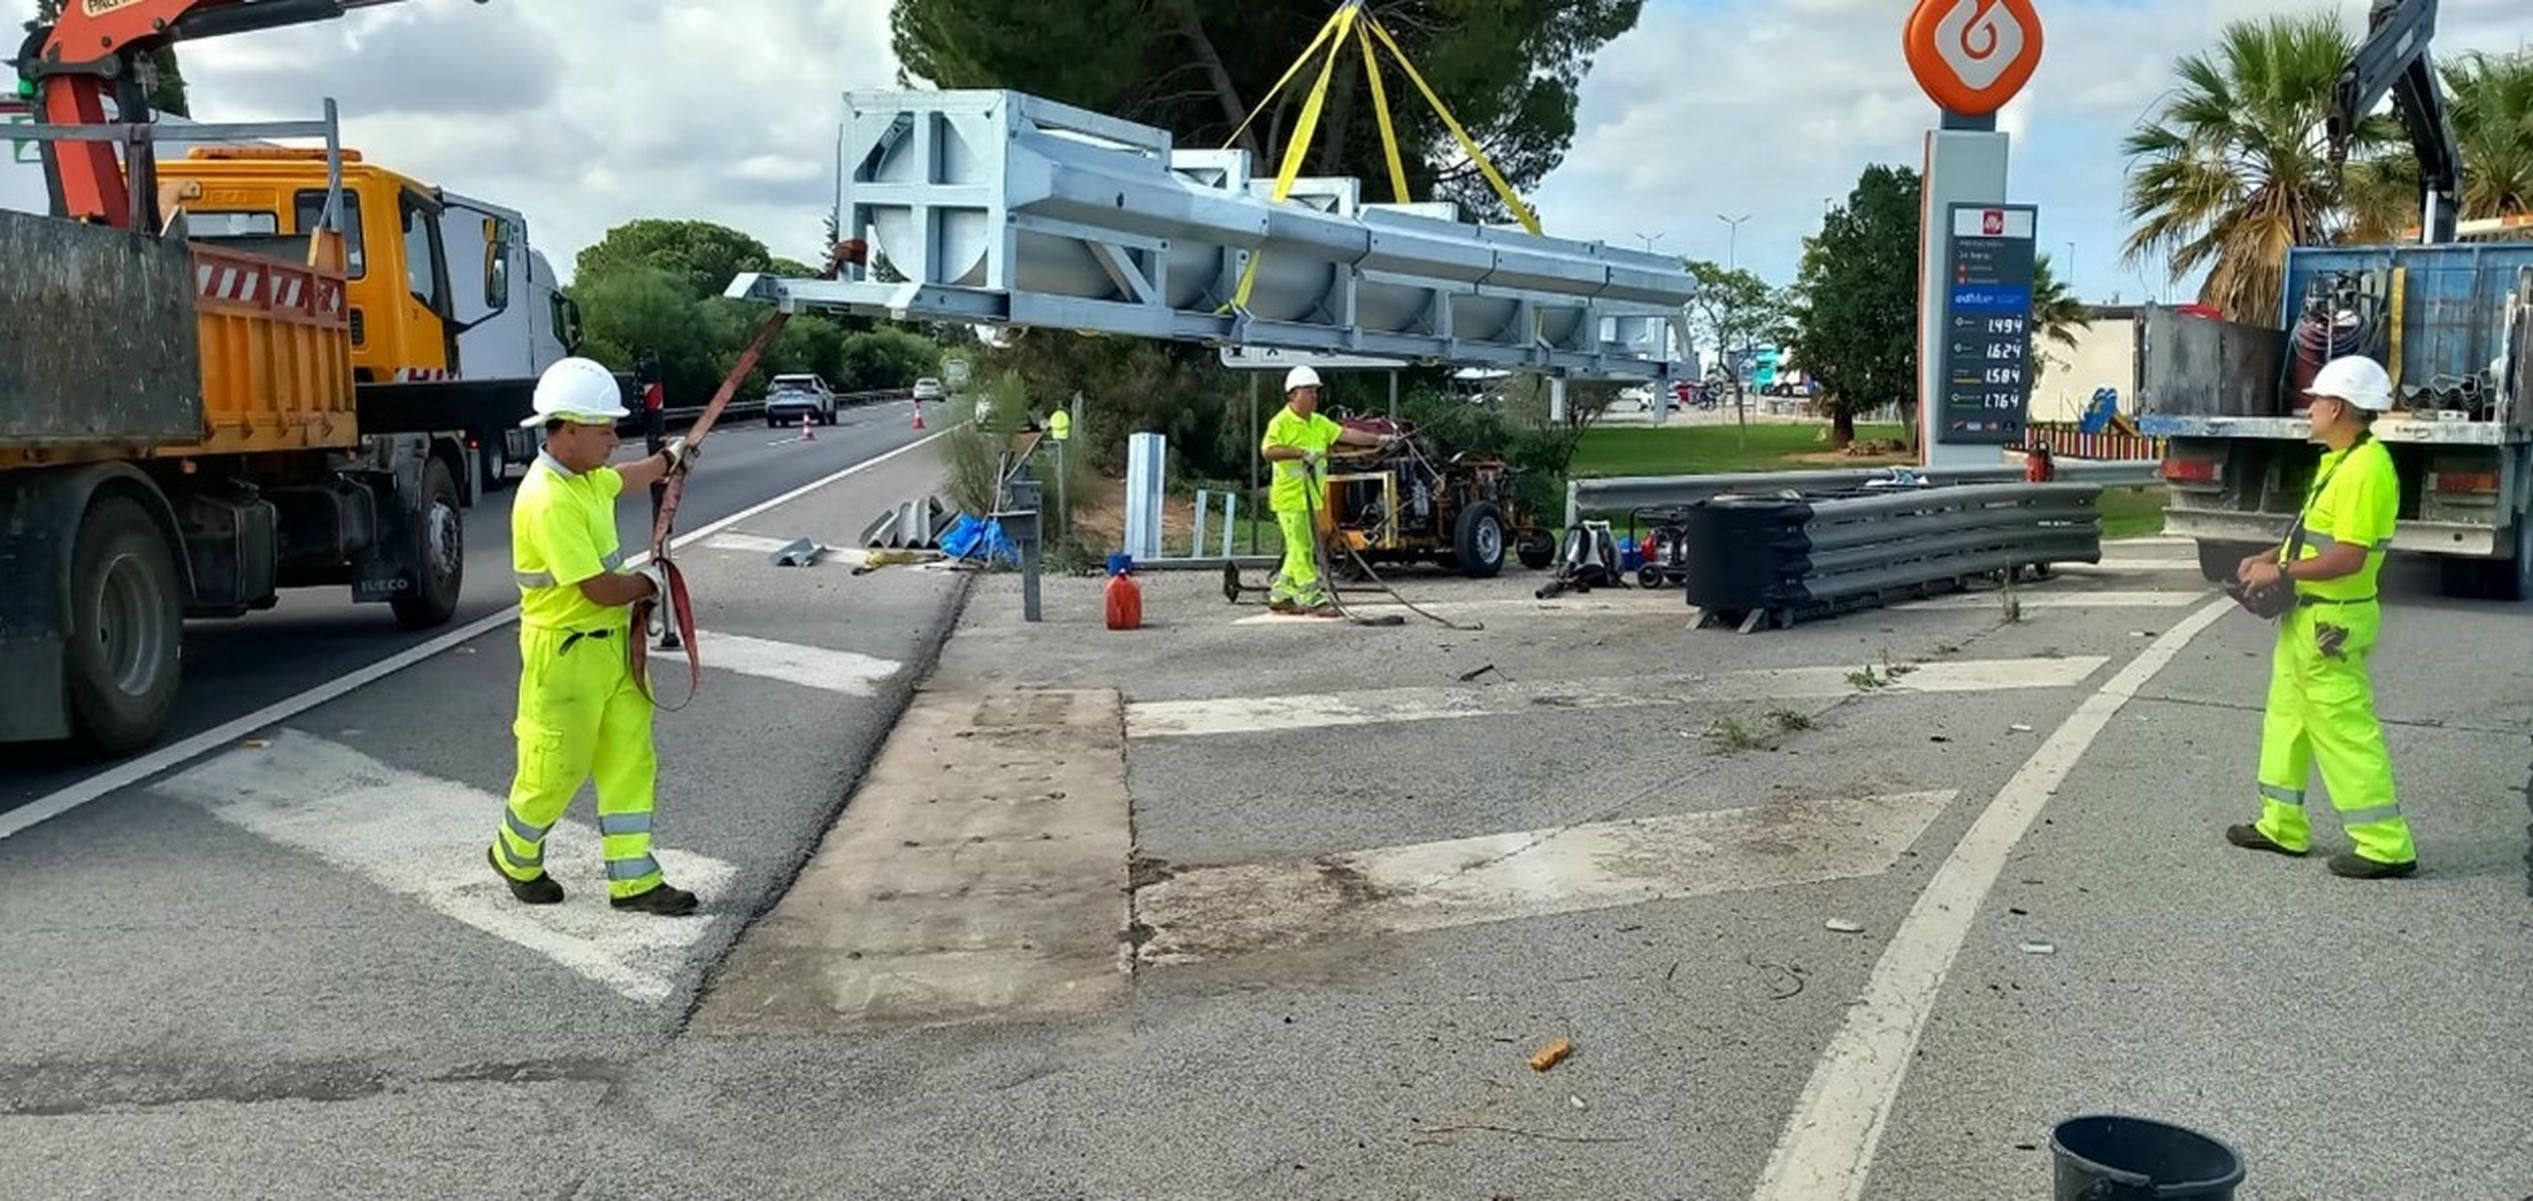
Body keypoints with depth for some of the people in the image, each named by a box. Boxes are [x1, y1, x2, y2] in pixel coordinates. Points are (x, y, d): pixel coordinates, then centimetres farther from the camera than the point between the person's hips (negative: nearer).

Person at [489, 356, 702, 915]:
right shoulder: (548, 501, -26)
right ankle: (514, 857, 33)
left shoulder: (586, 478, 4)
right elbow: (601, 589, -27)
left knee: (630, 760, 8)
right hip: (566, 653, -9)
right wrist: (650, 584, -7)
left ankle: (633, 879, 13)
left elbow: (623, 479, 32)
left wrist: (668, 459, 49)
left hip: (612, 643, 9)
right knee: (555, 769, 7)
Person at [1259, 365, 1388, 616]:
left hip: (1312, 496, 8)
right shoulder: (1281, 422, -10)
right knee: (1301, 549, -6)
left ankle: (1280, 595, 22)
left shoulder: (1319, 423, 13)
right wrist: (1301, 453, -27)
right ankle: (1312, 599, -5)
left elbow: (1345, 434, 7)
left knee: (1302, 549, 12)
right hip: (1290, 496, -8)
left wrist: (1376, 439, -2)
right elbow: (1268, 451, -22)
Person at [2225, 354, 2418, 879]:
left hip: (2331, 622, -11)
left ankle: (2385, 845, -1)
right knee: (2287, 715, 17)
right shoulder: (2339, 461, 12)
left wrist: (2281, 572, -18)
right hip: (2306, 617, 11)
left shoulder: (2365, 468, -20)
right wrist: (2271, 556, 10)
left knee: (2345, 728, -7)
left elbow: (2349, 556, -26)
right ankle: (2282, 826, 26)